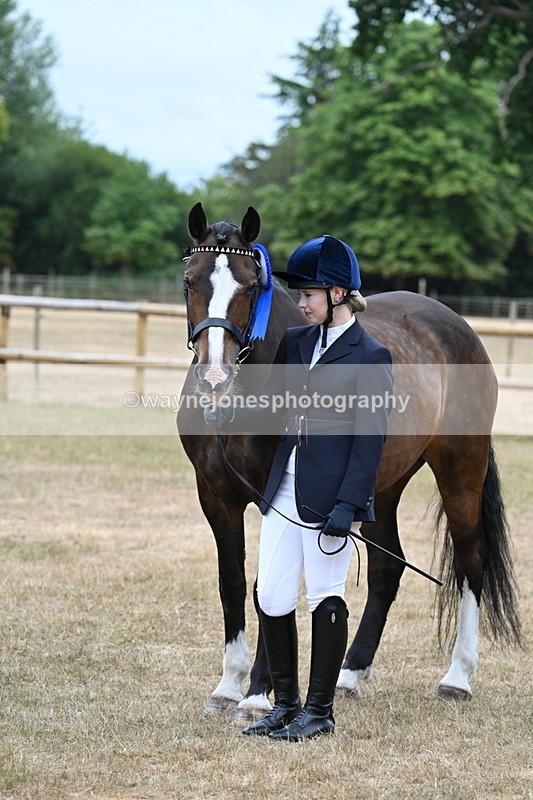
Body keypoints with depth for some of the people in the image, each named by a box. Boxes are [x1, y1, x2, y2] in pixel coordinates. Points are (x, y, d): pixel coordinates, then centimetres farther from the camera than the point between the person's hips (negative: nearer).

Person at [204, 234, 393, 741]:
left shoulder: (371, 356, -9)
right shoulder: (295, 342, 10)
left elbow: (370, 439, -12)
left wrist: (348, 504, -18)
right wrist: (231, 413, -9)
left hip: (329, 498, -6)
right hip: (284, 491, 7)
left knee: (325, 599, 3)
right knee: (271, 599, 7)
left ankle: (319, 709, 15)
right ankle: (285, 703, 21)